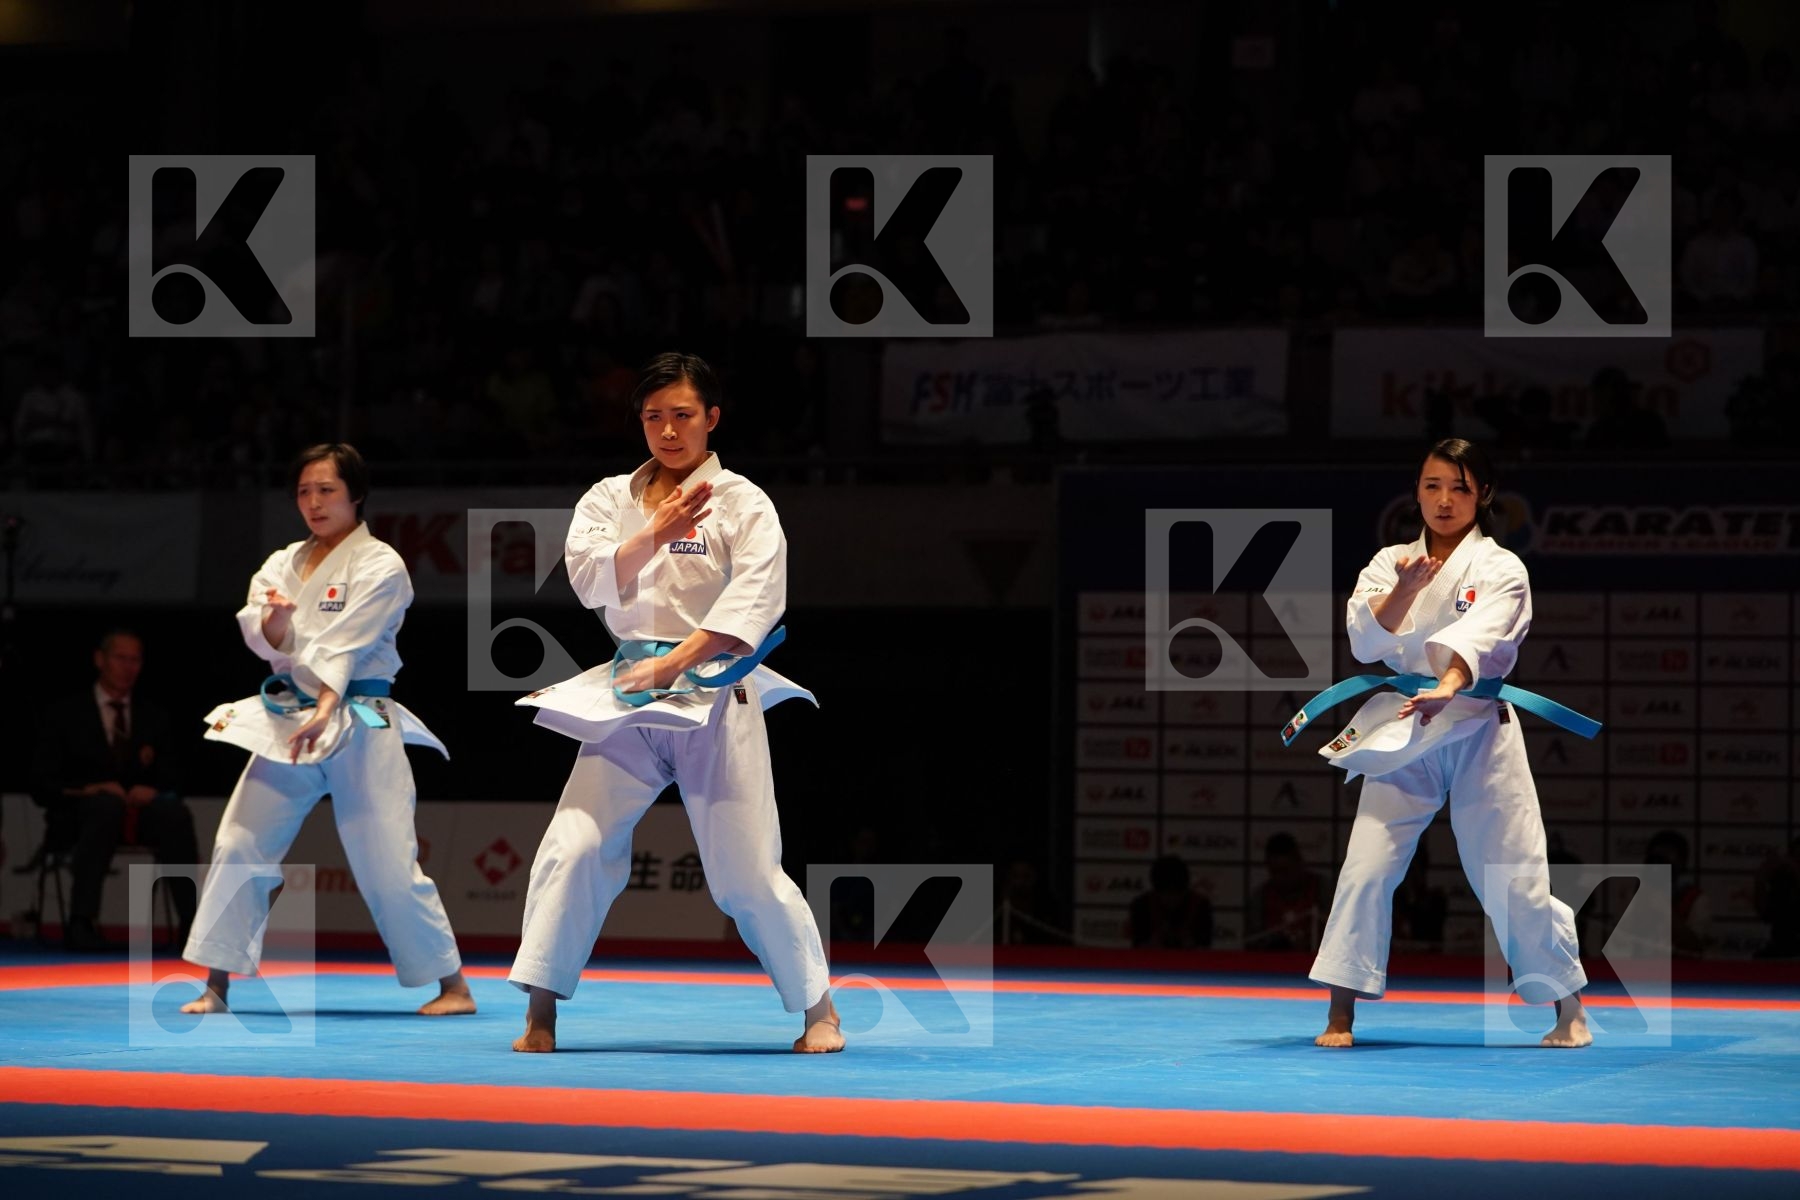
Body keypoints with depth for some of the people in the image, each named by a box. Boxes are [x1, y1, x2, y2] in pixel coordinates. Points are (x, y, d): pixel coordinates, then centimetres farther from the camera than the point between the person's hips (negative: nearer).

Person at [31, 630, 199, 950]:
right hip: (80, 814, -3)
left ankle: (191, 921, -39)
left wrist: (153, 791, -13)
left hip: (140, 811, 3)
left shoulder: (153, 719, 18)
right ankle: (80, 922, -45)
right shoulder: (64, 714, 8)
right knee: (107, 803, -39)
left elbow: (170, 781, 12)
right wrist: (90, 790, -20)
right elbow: (44, 787, -1)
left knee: (174, 811, -32)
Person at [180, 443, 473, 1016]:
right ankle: (215, 986, 7)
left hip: (358, 724, -5)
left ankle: (453, 986, 2)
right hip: (287, 715, 5)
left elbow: (344, 645, -17)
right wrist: (274, 619, -27)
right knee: (239, 845, -1)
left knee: (388, 863, -8)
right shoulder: (285, 564, 11)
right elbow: (269, 642, -3)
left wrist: (325, 712, -29)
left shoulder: (380, 566, -5)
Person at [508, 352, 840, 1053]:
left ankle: (819, 1008, 14)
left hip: (714, 701, -3)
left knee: (747, 871, -2)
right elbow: (590, 579, -5)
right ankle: (539, 1015, -3)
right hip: (628, 701, 3)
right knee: (573, 846, -10)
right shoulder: (610, 497, 10)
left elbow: (756, 600, -15)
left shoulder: (742, 503, -2)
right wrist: (656, 533, -20)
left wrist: (673, 664, -22)